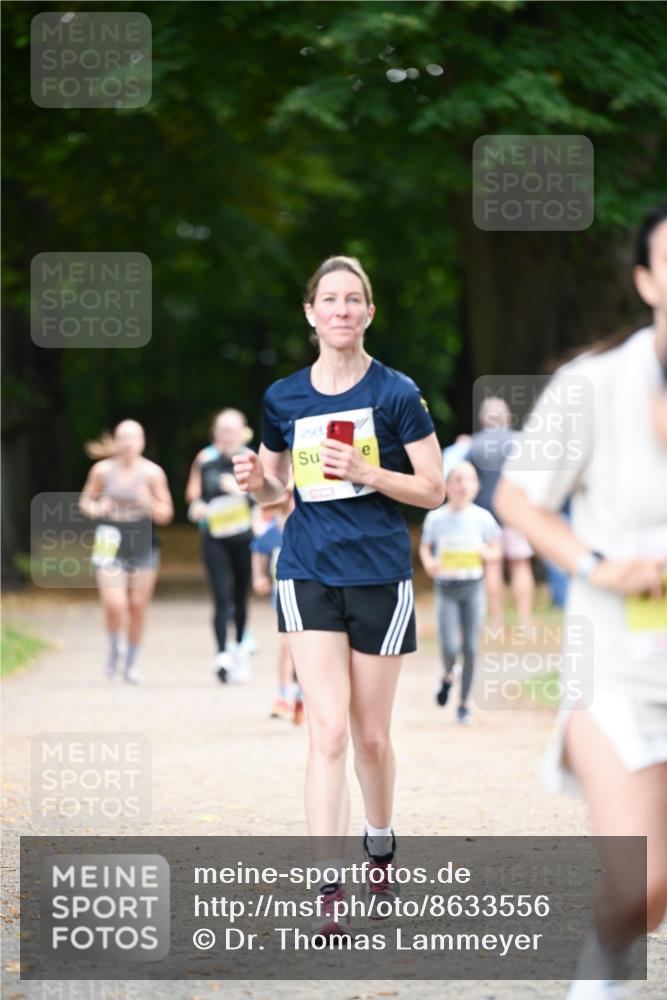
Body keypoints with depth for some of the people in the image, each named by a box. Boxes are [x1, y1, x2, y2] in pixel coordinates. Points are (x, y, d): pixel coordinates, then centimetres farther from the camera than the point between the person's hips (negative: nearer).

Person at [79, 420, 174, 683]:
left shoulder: (152, 473, -4)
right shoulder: (103, 470, -3)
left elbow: (166, 515, -1)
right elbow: (85, 501, 10)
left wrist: (149, 504, -21)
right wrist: (95, 509, -12)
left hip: (143, 545, 1)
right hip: (111, 543, -1)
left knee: (138, 606, 6)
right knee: (114, 605, -14)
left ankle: (131, 662, 25)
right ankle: (113, 648, 17)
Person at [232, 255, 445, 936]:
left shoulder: (395, 393, -4)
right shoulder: (283, 398, 5)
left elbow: (433, 491, -4)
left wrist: (367, 472, -19)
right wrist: (255, 480, -6)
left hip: (380, 577, -1)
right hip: (309, 574, 1)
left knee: (372, 737, 9)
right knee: (328, 729, -12)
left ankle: (380, 852, 35)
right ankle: (327, 889, -15)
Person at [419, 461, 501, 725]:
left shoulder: (482, 517, -1)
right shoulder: (436, 518, -2)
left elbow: (496, 551, 6)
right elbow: (425, 547, 11)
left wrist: (485, 552, -16)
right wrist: (428, 563, -10)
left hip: (473, 587, 1)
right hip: (446, 588, -1)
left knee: (470, 648, 1)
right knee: (449, 648, -11)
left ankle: (463, 703, 14)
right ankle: (447, 677, 23)